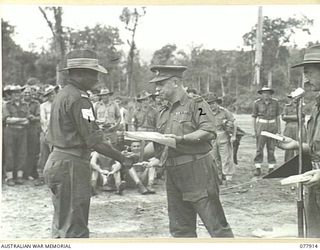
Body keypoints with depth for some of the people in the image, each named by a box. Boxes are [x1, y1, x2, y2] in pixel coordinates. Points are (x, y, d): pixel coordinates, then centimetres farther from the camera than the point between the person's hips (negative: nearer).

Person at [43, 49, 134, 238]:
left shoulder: (62, 95, 14)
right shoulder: (79, 98, -16)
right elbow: (93, 140, -20)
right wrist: (122, 158, -11)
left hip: (58, 160, 10)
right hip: (72, 165, -10)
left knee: (62, 226, 18)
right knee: (75, 229, -3)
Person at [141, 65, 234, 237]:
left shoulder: (196, 105, -4)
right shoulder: (163, 113, 18)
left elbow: (209, 132, -17)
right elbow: (157, 144, 23)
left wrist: (181, 138, -22)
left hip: (197, 172, -7)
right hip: (172, 175, 7)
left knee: (215, 222, -4)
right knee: (179, 227, 11)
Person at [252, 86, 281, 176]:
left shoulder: (275, 102, 1)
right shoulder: (257, 103, -3)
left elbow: (277, 116, 8)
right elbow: (254, 117, 2)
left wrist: (279, 128, 5)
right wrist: (255, 129, -1)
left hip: (272, 126, 2)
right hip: (261, 125, -2)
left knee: (271, 148, 4)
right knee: (259, 148, -5)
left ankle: (271, 168, 11)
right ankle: (258, 168, -2)